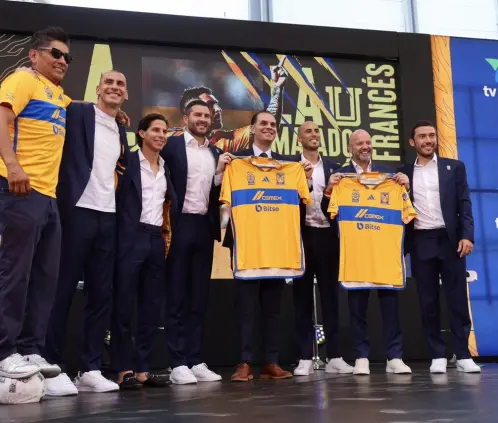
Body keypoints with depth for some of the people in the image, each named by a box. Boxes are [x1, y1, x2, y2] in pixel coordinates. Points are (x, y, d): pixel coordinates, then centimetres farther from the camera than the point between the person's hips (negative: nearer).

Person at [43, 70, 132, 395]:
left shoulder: (120, 130, 19)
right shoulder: (78, 112, 0)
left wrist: (119, 172, 14)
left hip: (108, 217, 7)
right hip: (77, 210, -6)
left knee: (101, 294, 5)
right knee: (63, 290, -4)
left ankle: (90, 369, 11)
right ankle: (53, 368, 3)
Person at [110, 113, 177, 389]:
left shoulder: (166, 169, 16)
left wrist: (169, 235, 6)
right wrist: (120, 234, -14)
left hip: (157, 239, 6)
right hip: (131, 237, -6)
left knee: (151, 306, 6)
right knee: (124, 304, -3)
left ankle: (143, 369, 12)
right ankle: (124, 370, 2)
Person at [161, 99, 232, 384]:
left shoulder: (217, 153, 15)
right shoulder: (172, 145, 1)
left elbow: (219, 192, 12)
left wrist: (220, 170, -3)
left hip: (204, 227, 5)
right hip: (179, 226, -5)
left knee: (200, 296, 7)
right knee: (177, 296, 0)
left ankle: (196, 361, 12)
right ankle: (178, 363, 3)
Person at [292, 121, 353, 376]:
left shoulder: (332, 166, 14)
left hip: (326, 235, 2)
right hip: (301, 235, -2)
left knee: (330, 294, 4)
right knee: (302, 296, 2)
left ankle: (334, 356, 9)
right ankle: (305, 358, 7)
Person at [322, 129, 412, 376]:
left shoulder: (386, 172, 11)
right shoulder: (340, 175, 5)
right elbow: (328, 212, -1)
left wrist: (405, 186, -9)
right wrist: (329, 189, -18)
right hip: (355, 246, -1)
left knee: (389, 298, 2)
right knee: (357, 301, 3)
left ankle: (394, 357, 8)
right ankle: (361, 357, 10)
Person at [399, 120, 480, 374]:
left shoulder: (454, 167, 8)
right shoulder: (404, 173, 11)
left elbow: (464, 204, 2)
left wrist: (467, 235, -8)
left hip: (450, 239, -1)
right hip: (420, 242, 1)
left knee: (457, 298, 0)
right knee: (428, 301, 3)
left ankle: (463, 355, 6)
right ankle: (438, 355, 10)